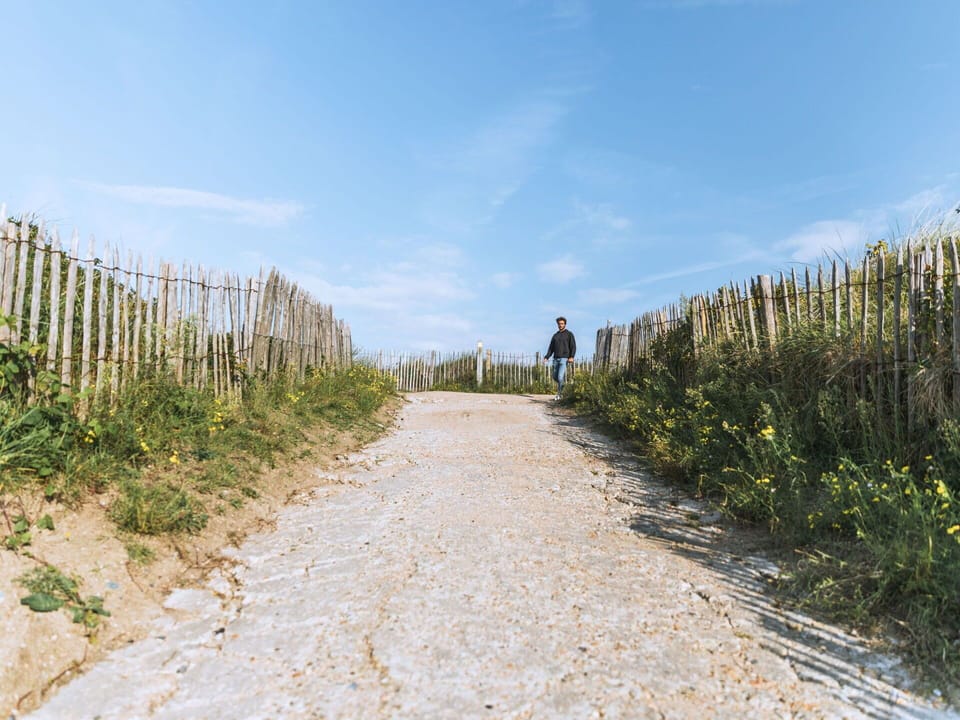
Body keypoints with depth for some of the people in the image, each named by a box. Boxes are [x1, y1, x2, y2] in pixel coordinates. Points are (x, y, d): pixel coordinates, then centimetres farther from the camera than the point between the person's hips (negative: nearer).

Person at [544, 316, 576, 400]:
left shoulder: (569, 334, 4)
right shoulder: (555, 335, 18)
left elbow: (573, 346, -4)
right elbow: (551, 348, 15)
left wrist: (571, 357, -18)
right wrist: (547, 357, 1)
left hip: (564, 359, -5)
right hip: (556, 359, 6)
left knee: (560, 377, -14)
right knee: (554, 376, 7)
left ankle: (559, 394, -5)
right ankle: (563, 388, 28)